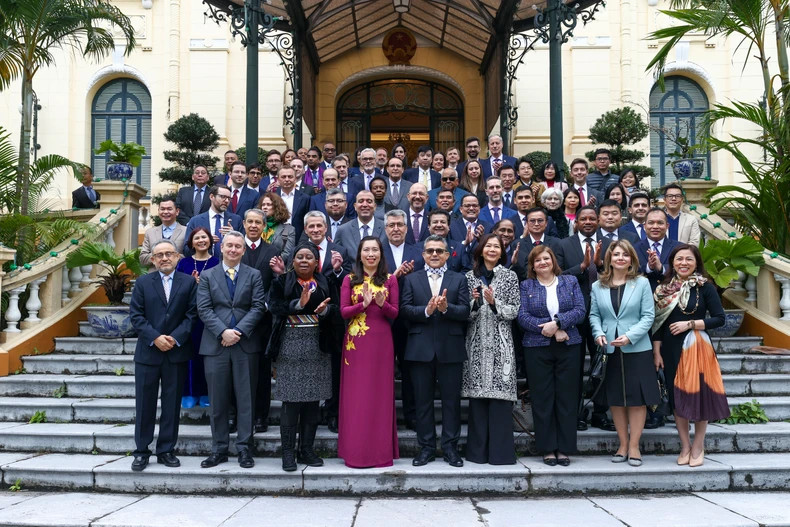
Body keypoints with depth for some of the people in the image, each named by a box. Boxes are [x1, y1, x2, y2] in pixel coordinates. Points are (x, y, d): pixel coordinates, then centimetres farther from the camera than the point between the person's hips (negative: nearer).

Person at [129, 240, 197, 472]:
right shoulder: (143, 282, 5)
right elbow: (136, 315, -2)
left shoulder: (188, 282, 3)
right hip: (148, 352, 0)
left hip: (177, 352, 0)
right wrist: (155, 338, -13)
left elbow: (191, 315, -2)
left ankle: (166, 450, 17)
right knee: (144, 404, 5)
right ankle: (141, 451, 16)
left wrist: (175, 338, -14)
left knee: (172, 404, 7)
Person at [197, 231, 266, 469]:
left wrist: (239, 331, -12)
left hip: (246, 344, 0)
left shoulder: (254, 275, 8)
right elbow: (204, 309, 0)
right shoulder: (207, 276, 9)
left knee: (246, 399, 2)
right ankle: (219, 449, 15)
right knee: (218, 401, 5)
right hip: (215, 345, 1)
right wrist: (222, 331, -13)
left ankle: (244, 448, 10)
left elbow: (258, 307, -1)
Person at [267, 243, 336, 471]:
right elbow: (274, 306, -10)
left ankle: (306, 450, 17)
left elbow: (337, 308, 0)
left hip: (317, 345, 3)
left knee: (313, 399, 6)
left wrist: (325, 309, -21)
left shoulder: (326, 283, 11)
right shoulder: (281, 282, 5)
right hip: (290, 345, -3)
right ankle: (288, 452, 6)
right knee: (291, 400, -3)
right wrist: (299, 304, -22)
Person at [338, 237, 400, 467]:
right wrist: (363, 304, -18)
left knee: (380, 394, 3)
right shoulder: (349, 280, 6)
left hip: (381, 342, 0)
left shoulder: (390, 279, 6)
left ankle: (381, 451, 12)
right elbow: (343, 312, -1)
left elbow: (395, 313, 2)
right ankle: (356, 451, 10)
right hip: (356, 342, 0)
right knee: (355, 396, 2)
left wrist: (382, 303, -18)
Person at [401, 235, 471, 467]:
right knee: (423, 400, 6)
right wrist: (427, 310, -18)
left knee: (451, 400, 5)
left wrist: (446, 308, -20)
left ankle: (450, 447, 15)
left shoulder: (459, 279, 8)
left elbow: (465, 311, -3)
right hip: (420, 349, 1)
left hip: (450, 348, 0)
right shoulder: (411, 279, 10)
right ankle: (426, 447, 16)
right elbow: (405, 309, -2)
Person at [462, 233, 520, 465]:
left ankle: (500, 451, 4)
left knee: (500, 395, -4)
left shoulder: (510, 277, 6)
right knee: (477, 395, 3)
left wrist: (494, 302, -12)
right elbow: (466, 314, 8)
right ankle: (478, 451, 12)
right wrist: (474, 301, -11)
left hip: (500, 343, -1)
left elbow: (514, 311, 2)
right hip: (476, 343, 2)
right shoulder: (470, 277, 10)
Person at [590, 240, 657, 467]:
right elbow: (594, 315, 7)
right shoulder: (598, 286, 6)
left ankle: (634, 446, 12)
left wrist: (629, 336, -17)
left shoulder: (642, 283, -2)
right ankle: (622, 445, 19)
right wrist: (599, 333, -12)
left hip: (637, 349, -2)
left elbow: (648, 316, -5)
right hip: (609, 350, 3)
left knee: (637, 397, 2)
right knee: (615, 398, 8)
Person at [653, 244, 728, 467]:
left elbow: (719, 318, -8)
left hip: (697, 348, -3)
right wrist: (656, 351, -1)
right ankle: (685, 446, 21)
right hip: (671, 349, 3)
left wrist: (689, 324, -16)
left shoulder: (705, 287, -5)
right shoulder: (665, 288, 3)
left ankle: (698, 446, 18)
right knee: (677, 396, 8)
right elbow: (658, 322, 4)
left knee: (699, 394, 1)